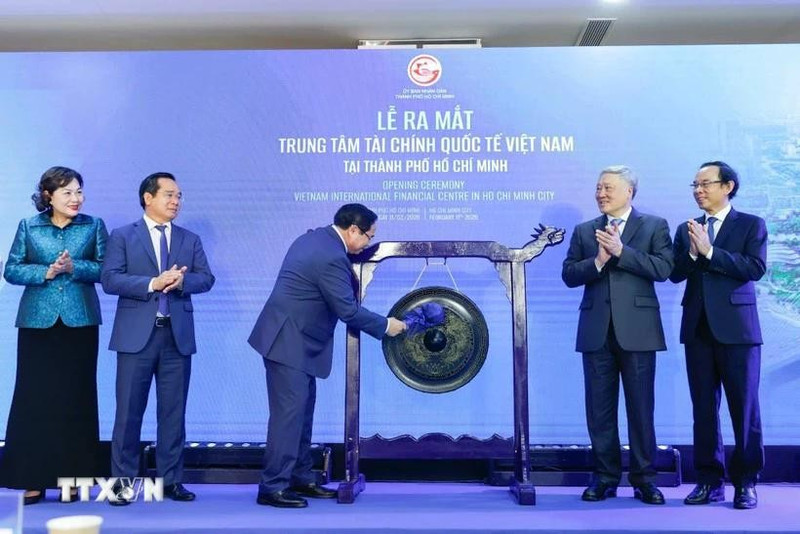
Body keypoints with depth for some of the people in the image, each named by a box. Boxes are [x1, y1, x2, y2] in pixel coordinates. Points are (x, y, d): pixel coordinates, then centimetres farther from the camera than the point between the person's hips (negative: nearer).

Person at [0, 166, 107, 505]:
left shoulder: (94, 226, 6)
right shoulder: (28, 227, 8)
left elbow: (105, 269, 0)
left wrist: (74, 267, -16)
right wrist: (46, 272, -12)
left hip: (80, 321, 0)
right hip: (38, 322, 1)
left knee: (76, 398, 3)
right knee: (34, 397, 1)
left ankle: (72, 477, 12)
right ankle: (33, 480, 10)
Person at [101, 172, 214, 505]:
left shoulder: (190, 240, 13)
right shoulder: (123, 237, 4)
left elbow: (206, 278, 4)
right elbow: (110, 279, -7)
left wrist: (182, 281, -16)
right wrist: (153, 283, -18)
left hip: (178, 335, 3)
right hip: (137, 334, -3)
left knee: (173, 411, 7)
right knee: (129, 411, 2)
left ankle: (171, 480, 16)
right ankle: (123, 482, 13)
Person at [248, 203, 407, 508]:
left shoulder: (314, 238, 10)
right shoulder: (332, 258, -21)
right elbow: (348, 310, -19)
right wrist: (386, 326, -7)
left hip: (293, 338, 11)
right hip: (289, 342, -11)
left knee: (302, 410, 14)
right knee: (289, 412, -6)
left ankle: (299, 478, 22)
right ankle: (272, 487, 2)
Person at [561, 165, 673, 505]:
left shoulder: (654, 226, 6)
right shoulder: (584, 231, 13)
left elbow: (663, 268, -9)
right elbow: (569, 274, 4)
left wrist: (621, 251, -15)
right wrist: (598, 260, -12)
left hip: (637, 330, -2)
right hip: (597, 331, 3)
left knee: (641, 407, 3)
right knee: (599, 408, 7)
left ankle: (644, 479, 16)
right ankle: (605, 478, 17)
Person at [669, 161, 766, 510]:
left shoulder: (751, 225, 3)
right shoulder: (687, 229, 13)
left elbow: (755, 268, -12)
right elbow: (675, 274, 4)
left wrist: (709, 251, -16)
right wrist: (692, 252, -13)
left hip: (736, 327, -3)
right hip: (698, 327, 4)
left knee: (744, 406, 1)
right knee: (703, 407, 7)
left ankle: (746, 482, 13)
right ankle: (710, 480, 16)